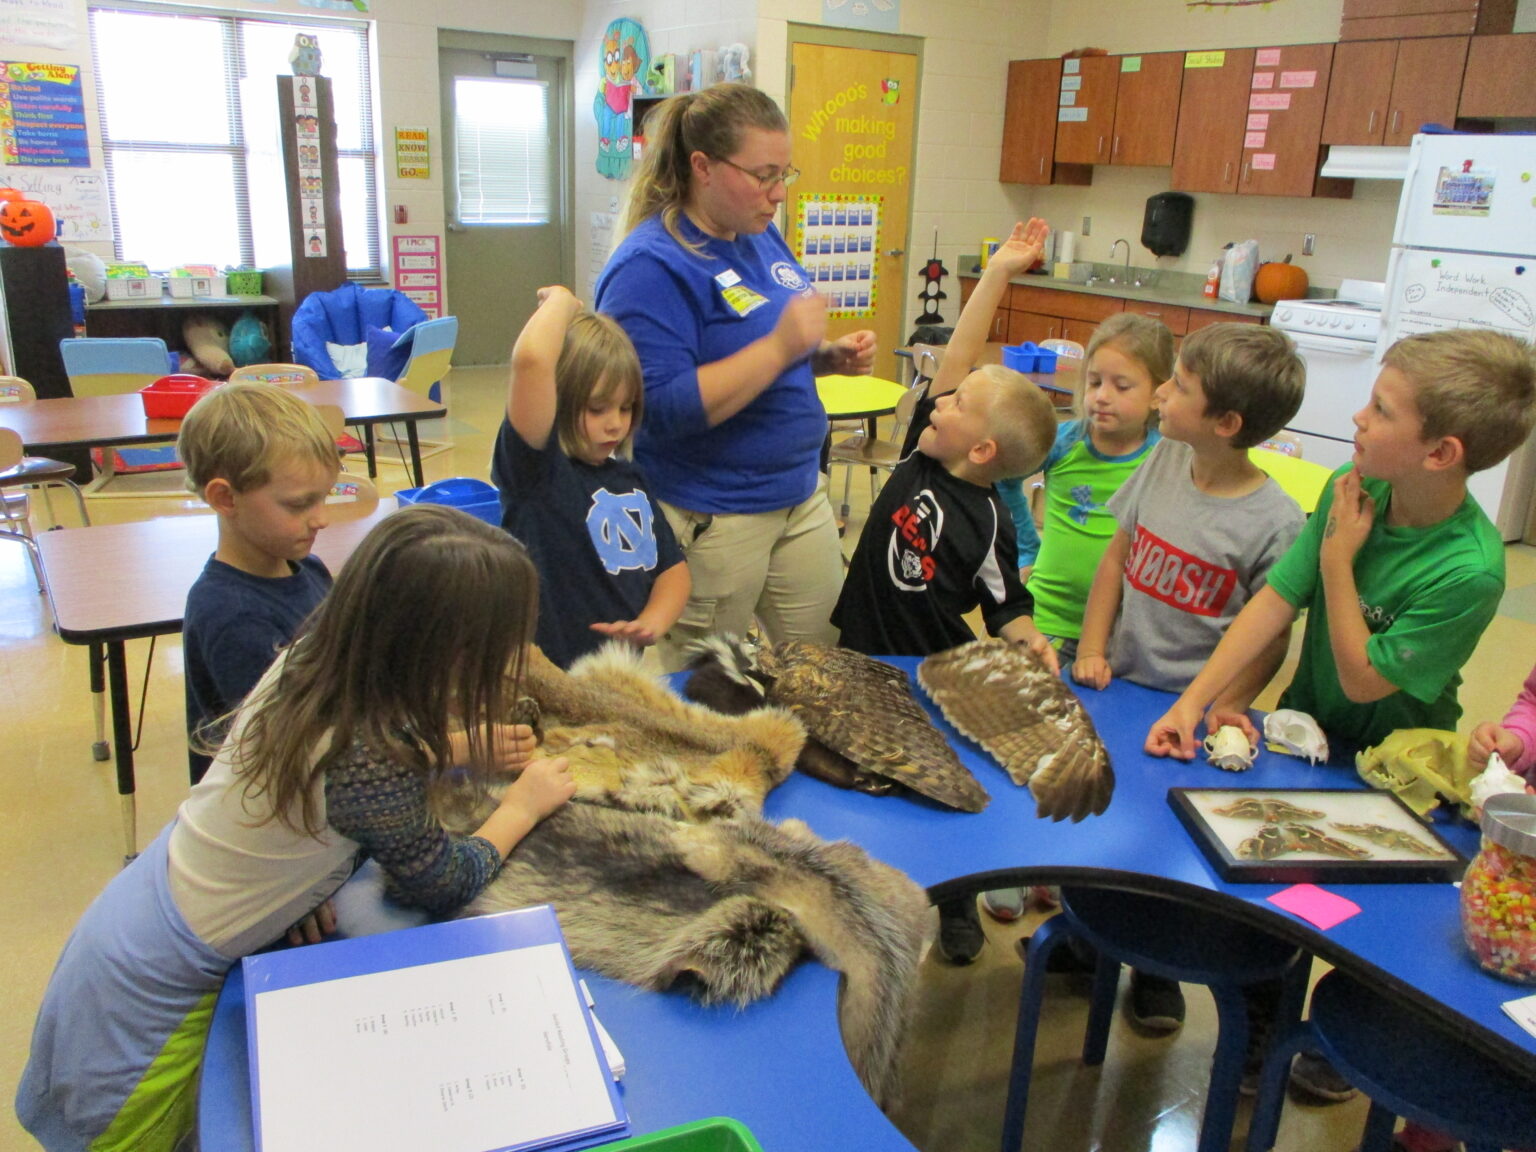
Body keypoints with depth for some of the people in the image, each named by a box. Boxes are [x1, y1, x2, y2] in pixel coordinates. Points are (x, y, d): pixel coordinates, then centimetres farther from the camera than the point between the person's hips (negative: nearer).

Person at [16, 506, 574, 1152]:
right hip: (149, 996, -7)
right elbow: (445, 887, -16)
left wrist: (464, 760, -1)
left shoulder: (310, 663, -14)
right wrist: (522, 806, -3)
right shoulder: (368, 758, -35)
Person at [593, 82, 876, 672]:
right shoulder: (650, 265, -18)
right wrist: (781, 347, -28)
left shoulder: (764, 238, 8)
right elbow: (661, 408, -27)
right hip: (710, 521, -8)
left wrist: (830, 357, 1)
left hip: (801, 495, 8)